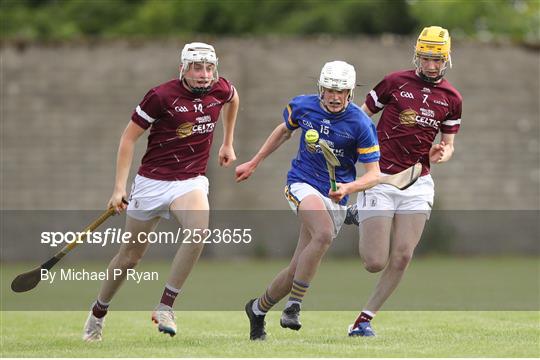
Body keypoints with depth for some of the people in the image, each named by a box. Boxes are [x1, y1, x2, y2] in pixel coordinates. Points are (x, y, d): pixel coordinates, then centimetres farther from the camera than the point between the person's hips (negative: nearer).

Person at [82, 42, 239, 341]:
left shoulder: (220, 90, -3)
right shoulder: (162, 96, -15)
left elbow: (233, 99, 25)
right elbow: (129, 138, -8)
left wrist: (227, 143, 28)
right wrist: (119, 189, -13)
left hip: (191, 182, 2)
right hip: (152, 182, -2)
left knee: (199, 229, -30)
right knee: (131, 256, 7)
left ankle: (165, 307, -21)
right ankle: (98, 313, 32)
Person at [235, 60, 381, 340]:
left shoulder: (360, 124, -12)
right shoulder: (302, 106, -4)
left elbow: (374, 173, -9)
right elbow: (284, 130, 19)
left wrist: (348, 188, -28)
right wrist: (254, 163, 23)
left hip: (335, 199, 1)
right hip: (302, 184, -1)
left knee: (298, 269, 0)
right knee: (324, 234, -33)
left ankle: (258, 309, 26)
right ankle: (293, 306, -26)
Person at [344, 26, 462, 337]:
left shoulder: (451, 98, 8)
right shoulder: (396, 82, -2)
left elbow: (448, 144, 15)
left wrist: (440, 154, -8)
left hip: (417, 183, 3)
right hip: (381, 179, -3)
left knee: (402, 258, -8)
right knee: (375, 263, -7)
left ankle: (365, 319, 7)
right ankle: (357, 217, 25)